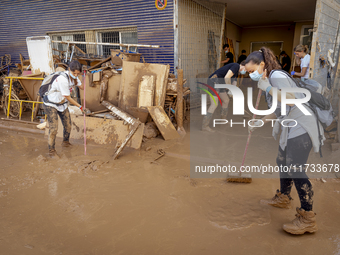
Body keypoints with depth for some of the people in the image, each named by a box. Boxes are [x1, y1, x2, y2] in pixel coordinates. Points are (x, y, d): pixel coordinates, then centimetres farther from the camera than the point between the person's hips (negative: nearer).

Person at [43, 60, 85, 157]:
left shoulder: (74, 76, -7)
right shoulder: (62, 79, -32)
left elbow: (82, 87, -3)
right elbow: (68, 97, -27)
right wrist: (80, 106, -24)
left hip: (62, 103, 8)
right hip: (51, 104, -8)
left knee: (68, 125, 14)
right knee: (53, 129, -9)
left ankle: (65, 142, 39)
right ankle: (51, 151, 8)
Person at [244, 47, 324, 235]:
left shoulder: (276, 76, -15)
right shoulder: (269, 80, 15)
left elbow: (291, 101, -28)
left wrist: (268, 88, -23)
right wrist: (260, 122, 19)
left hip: (300, 127, -10)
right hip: (291, 128, 10)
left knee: (295, 170, -11)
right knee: (282, 162, 18)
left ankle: (308, 219, -1)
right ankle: (283, 198, 39)